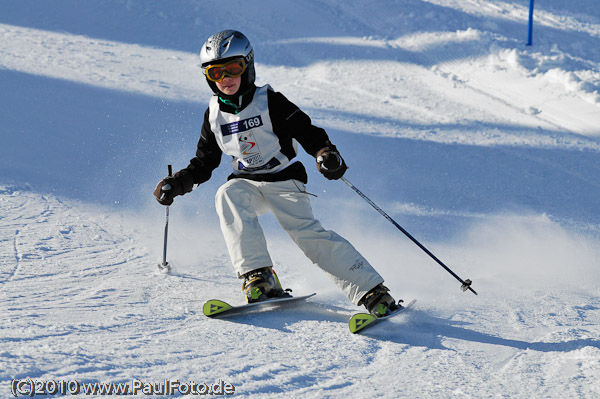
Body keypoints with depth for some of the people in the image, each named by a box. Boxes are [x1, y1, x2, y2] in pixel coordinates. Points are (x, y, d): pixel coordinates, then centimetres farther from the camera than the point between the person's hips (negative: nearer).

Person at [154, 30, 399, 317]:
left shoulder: (269, 102, -6)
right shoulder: (215, 114, 8)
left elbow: (307, 132, -9)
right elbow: (204, 163, 17)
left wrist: (326, 154, -29)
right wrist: (177, 183, 1)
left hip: (283, 180, -4)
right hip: (247, 184, 4)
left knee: (305, 232, -25)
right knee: (227, 196, -30)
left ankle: (373, 292, -26)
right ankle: (259, 277, -35)